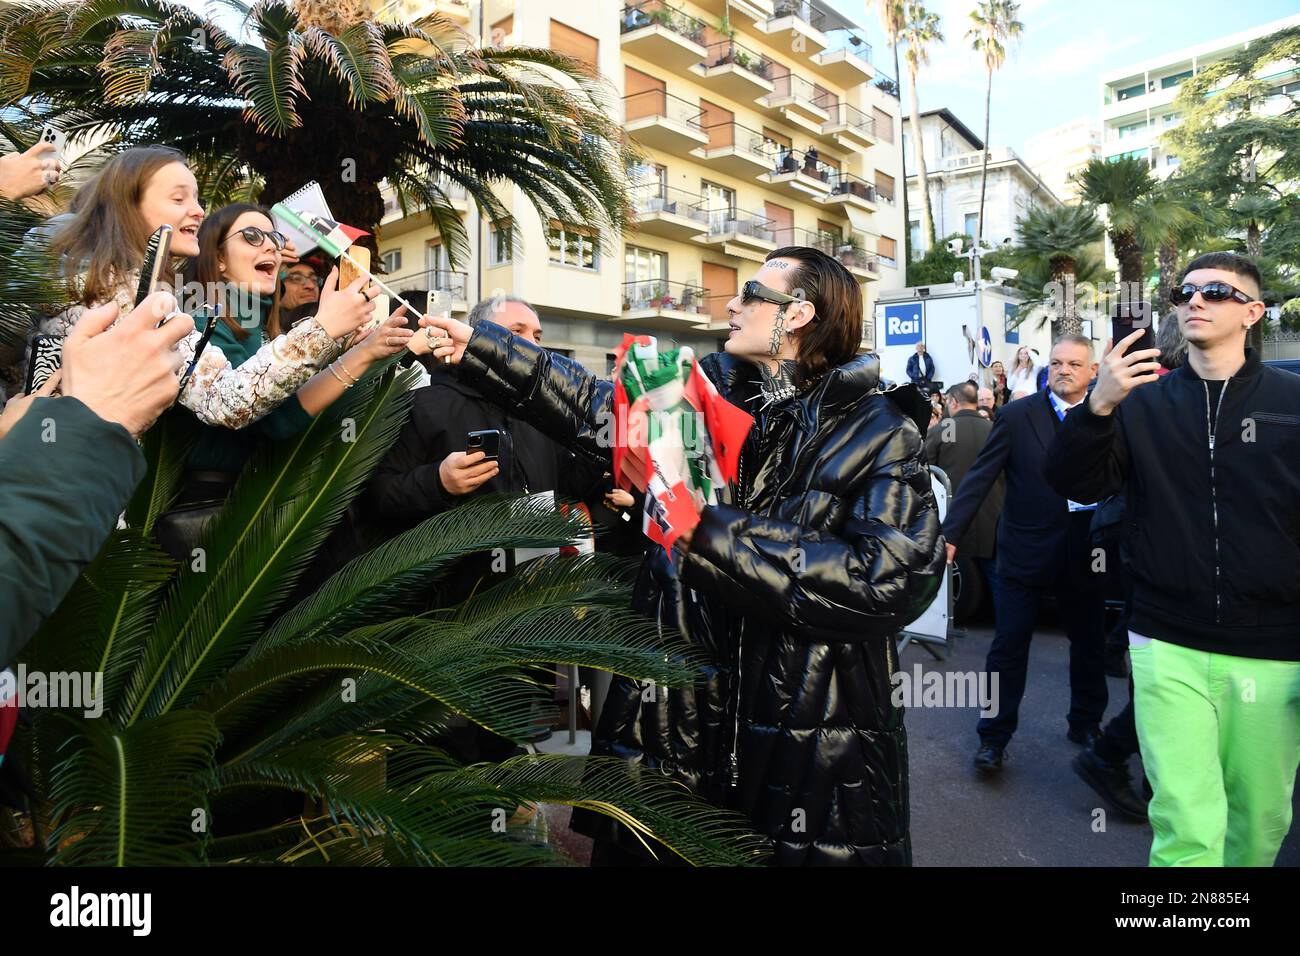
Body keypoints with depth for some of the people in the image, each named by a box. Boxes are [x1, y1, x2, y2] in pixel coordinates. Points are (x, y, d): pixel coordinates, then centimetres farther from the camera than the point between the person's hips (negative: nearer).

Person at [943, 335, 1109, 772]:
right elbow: (979, 477, -9)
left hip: (1083, 553, 3)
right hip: (1025, 551, -3)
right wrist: (950, 533, -17)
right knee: (1009, 646, 3)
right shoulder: (1017, 416, -6)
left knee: (1089, 643, 17)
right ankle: (993, 737, 16)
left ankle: (1086, 723, 38)